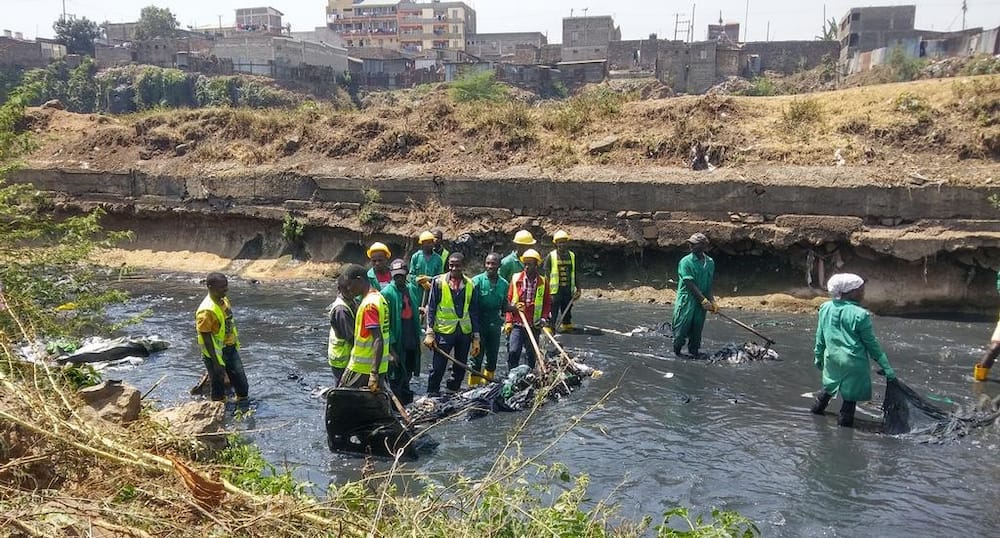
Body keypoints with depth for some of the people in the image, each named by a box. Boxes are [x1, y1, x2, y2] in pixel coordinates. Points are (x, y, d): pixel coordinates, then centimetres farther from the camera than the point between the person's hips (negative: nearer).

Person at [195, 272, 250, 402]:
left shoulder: (224, 300, 2)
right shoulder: (207, 310, -24)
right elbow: (206, 337, -23)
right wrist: (216, 363, -22)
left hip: (231, 350, 8)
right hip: (216, 353, -8)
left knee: (242, 386, 14)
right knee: (219, 391, 7)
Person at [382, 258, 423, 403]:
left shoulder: (412, 289, 6)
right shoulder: (387, 293, -13)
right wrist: (391, 346, -19)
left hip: (412, 342, 6)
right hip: (396, 342, -6)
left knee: (407, 375, 20)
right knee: (396, 377, 2)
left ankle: (407, 403, 36)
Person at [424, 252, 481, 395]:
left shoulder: (470, 285, 5)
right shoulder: (439, 282, -3)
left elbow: (474, 312, 8)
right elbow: (431, 308, -1)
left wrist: (476, 337, 5)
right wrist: (429, 332, -8)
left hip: (464, 331, 3)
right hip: (444, 331, -3)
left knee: (460, 367, 12)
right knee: (438, 368, -2)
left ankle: (453, 393, 27)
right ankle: (432, 395, 11)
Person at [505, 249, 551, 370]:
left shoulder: (543, 282, 2)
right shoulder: (516, 278, 0)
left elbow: (547, 302, 10)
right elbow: (508, 300, 1)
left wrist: (544, 318, -5)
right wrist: (508, 321, -4)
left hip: (534, 325, 1)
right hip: (517, 324, -1)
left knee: (532, 354, 11)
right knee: (513, 351, -10)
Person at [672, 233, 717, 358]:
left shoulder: (710, 262, 7)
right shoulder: (685, 262, -10)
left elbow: (709, 285, 9)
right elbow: (690, 284, -14)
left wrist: (712, 301, -4)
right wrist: (704, 301, -17)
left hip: (701, 303, 4)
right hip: (686, 301, -4)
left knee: (697, 331, 10)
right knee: (681, 330, 0)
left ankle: (694, 353, 23)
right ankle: (676, 354, 16)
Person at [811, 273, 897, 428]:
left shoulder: (825, 308, -2)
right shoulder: (860, 315, -18)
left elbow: (820, 336, 7)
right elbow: (872, 344, -10)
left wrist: (818, 356, 21)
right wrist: (886, 367, -1)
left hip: (832, 359, 6)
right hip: (853, 362, -6)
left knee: (829, 385, 28)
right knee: (851, 394, 10)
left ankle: (816, 409, 42)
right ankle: (845, 422, 20)